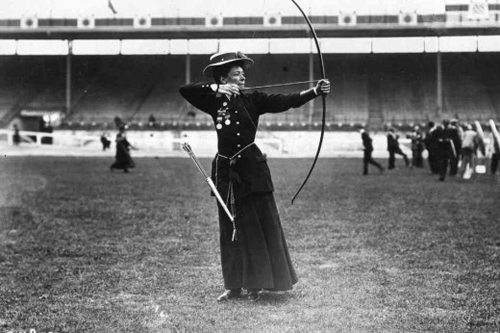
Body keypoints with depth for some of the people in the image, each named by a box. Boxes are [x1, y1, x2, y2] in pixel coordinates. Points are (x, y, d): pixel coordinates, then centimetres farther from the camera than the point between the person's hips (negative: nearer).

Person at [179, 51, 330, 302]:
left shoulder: (253, 100, 0)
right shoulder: (215, 102, 6)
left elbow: (285, 101, -11)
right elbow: (184, 90, -2)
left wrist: (315, 92, -24)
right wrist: (215, 89, -14)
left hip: (251, 169, -2)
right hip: (225, 171, 2)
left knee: (260, 225, -2)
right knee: (230, 229, 8)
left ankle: (254, 284, 9)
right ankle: (234, 285, 17)